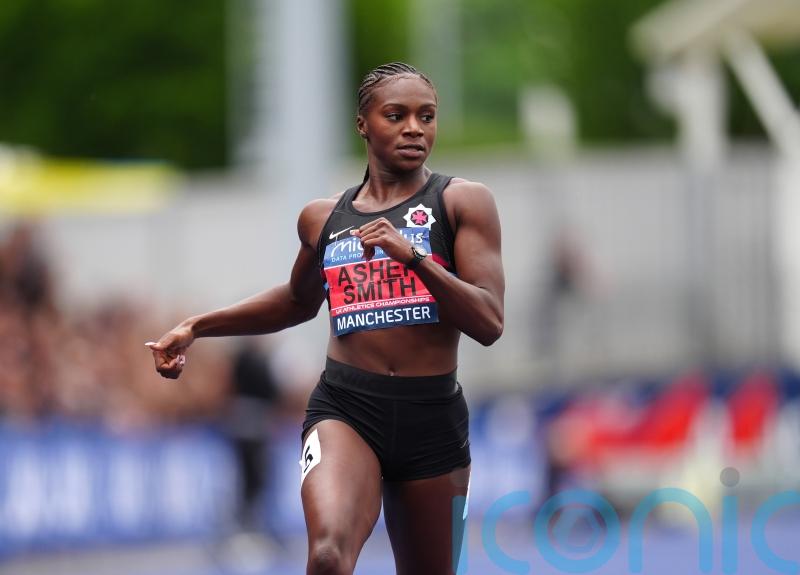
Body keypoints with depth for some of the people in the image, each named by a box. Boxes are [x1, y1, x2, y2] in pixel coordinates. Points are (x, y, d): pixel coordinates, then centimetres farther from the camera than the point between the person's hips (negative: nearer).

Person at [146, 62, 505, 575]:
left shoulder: (462, 201, 0)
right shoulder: (323, 218, 11)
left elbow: (489, 323, -10)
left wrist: (411, 255, -21)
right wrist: (197, 328, 24)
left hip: (433, 419, 0)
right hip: (345, 409, 0)